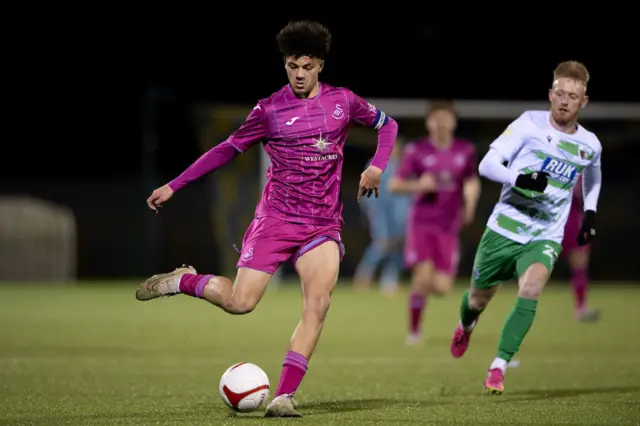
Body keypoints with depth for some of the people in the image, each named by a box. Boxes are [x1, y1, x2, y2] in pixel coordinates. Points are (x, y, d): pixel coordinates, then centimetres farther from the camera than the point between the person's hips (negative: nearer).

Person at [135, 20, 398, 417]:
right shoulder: (269, 110, -2)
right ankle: (181, 281, 20)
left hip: (324, 226, 2)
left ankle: (284, 397, -18)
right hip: (275, 220, -2)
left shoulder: (343, 101, 4)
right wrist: (173, 186, 5)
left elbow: (387, 124, 19)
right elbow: (227, 150, 7)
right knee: (239, 303, -11)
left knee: (318, 303, -19)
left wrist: (377, 167, 0)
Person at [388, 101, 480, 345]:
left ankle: (421, 288, 32)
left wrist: (470, 203, 0)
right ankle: (413, 331, -1)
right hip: (421, 223, -2)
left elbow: (472, 181, 19)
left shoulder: (465, 151, 3)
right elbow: (394, 185, -1)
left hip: (448, 227, 2)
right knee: (423, 275, -19)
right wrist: (418, 185, -19)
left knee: (441, 287, -5)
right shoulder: (416, 151, -4)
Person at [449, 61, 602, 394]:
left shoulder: (590, 145, 2)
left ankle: (498, 368, -22)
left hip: (545, 238, 1)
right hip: (503, 229, -1)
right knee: (478, 300, 16)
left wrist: (590, 213, 12)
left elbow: (592, 179, 27)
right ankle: (466, 326, 55)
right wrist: (519, 179, -33)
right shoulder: (530, 124, -10)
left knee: (531, 290, -29)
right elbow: (487, 163, -16)